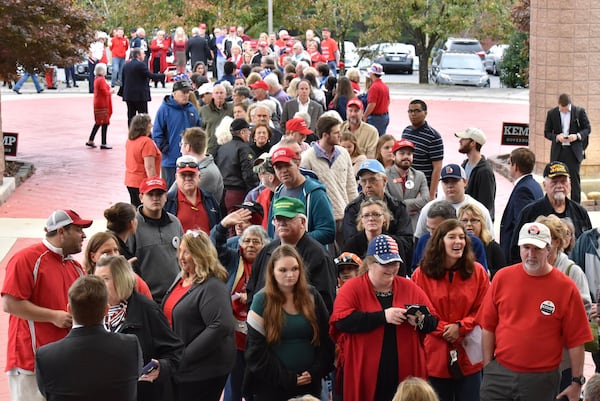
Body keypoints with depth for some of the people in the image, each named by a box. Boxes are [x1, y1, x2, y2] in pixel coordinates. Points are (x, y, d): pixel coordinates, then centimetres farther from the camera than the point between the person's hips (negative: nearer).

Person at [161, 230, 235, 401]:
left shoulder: (212, 287, -18)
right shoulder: (181, 278, 10)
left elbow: (221, 327, -29)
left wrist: (185, 356, -25)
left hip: (204, 372, -9)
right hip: (180, 368, 9)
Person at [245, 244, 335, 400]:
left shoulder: (312, 296, 3)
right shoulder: (262, 300, -5)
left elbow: (326, 338, 5)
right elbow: (256, 349, -8)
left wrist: (316, 372, -7)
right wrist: (285, 377, -12)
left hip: (309, 383, 2)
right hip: (271, 386, -2)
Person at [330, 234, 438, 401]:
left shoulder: (410, 288, 9)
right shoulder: (352, 288, -1)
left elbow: (433, 321, 11)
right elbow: (341, 320, -16)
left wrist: (420, 321, -13)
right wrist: (383, 316, -21)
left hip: (405, 377, 3)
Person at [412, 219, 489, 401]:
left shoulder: (477, 272, 2)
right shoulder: (422, 274, -3)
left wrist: (460, 327, -14)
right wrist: (444, 329, -14)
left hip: (468, 358, 1)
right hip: (435, 357, -1)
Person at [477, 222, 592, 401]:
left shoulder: (566, 287, -6)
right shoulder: (502, 277, 1)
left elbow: (576, 341, -4)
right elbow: (488, 327, 6)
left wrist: (577, 383, -4)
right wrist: (488, 367, 4)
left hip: (541, 380, -2)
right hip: (499, 373, 2)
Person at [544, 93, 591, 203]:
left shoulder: (579, 111, -1)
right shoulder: (551, 113, 2)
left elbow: (587, 128, 5)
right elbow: (546, 133, 5)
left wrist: (577, 136, -14)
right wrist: (556, 137, -15)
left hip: (574, 151, -1)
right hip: (558, 151, 1)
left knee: (574, 178, -1)